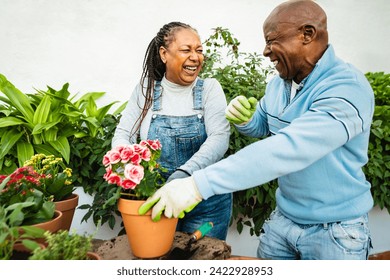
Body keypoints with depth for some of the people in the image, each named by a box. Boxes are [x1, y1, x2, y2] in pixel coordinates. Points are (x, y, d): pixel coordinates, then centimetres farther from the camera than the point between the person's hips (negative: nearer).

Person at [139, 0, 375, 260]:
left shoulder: (348, 88, -25)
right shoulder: (278, 84, -1)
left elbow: (287, 149, -38)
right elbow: (262, 125, 16)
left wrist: (198, 185, -42)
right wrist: (244, 119, -9)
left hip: (335, 231, -5)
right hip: (283, 218, 6)